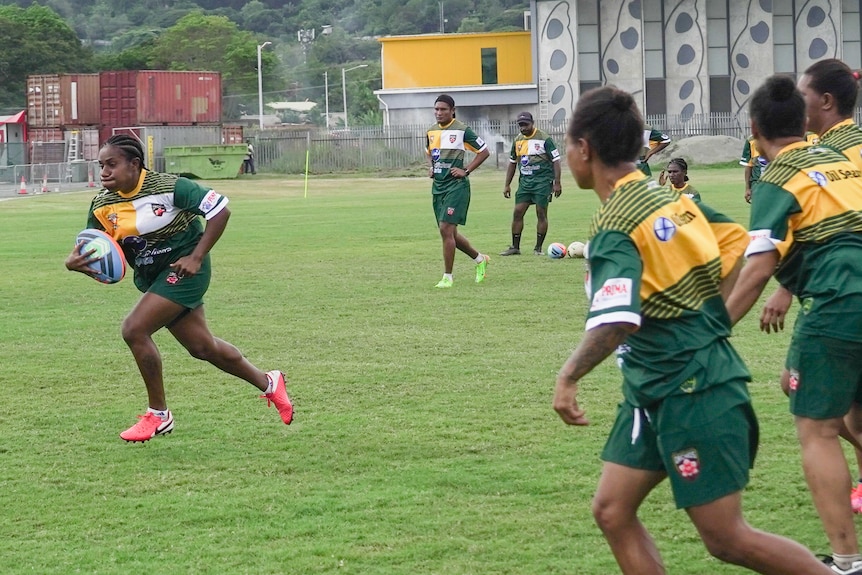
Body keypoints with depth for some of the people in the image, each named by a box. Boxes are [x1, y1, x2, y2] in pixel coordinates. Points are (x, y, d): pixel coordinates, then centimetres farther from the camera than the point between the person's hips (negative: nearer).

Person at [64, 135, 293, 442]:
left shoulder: (168, 187, -22)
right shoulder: (103, 205, -5)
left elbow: (220, 209, -17)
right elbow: (94, 253, -1)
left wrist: (196, 257, -20)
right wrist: (75, 262, -26)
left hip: (183, 269, -7)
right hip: (151, 276, 7)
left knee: (134, 329, -20)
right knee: (202, 347, 14)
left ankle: (158, 415, -4)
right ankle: (269, 383, 37)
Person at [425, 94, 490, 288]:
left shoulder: (462, 130, -9)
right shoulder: (431, 132, 9)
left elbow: (484, 152, -3)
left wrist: (466, 170, -10)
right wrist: (431, 168, 10)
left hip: (456, 186, -7)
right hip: (437, 186, 7)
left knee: (446, 229, -14)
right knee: (449, 232, 12)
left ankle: (447, 277, -6)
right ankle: (480, 259, 34)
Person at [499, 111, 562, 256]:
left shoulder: (544, 139, -7)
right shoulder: (517, 140, 10)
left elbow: (556, 160, -7)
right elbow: (512, 163, 20)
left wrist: (557, 183, -12)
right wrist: (507, 185, 16)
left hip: (542, 180, -5)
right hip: (525, 181, 5)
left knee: (541, 214, -3)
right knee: (518, 213, 0)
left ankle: (538, 248, 5)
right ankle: (515, 247, 8)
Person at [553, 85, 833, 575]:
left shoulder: (616, 229, -20)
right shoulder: (668, 195, 6)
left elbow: (614, 323, -33)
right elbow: (736, 240, 17)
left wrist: (569, 377, -21)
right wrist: (708, 314, 17)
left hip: (691, 392, -9)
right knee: (612, 511, 8)